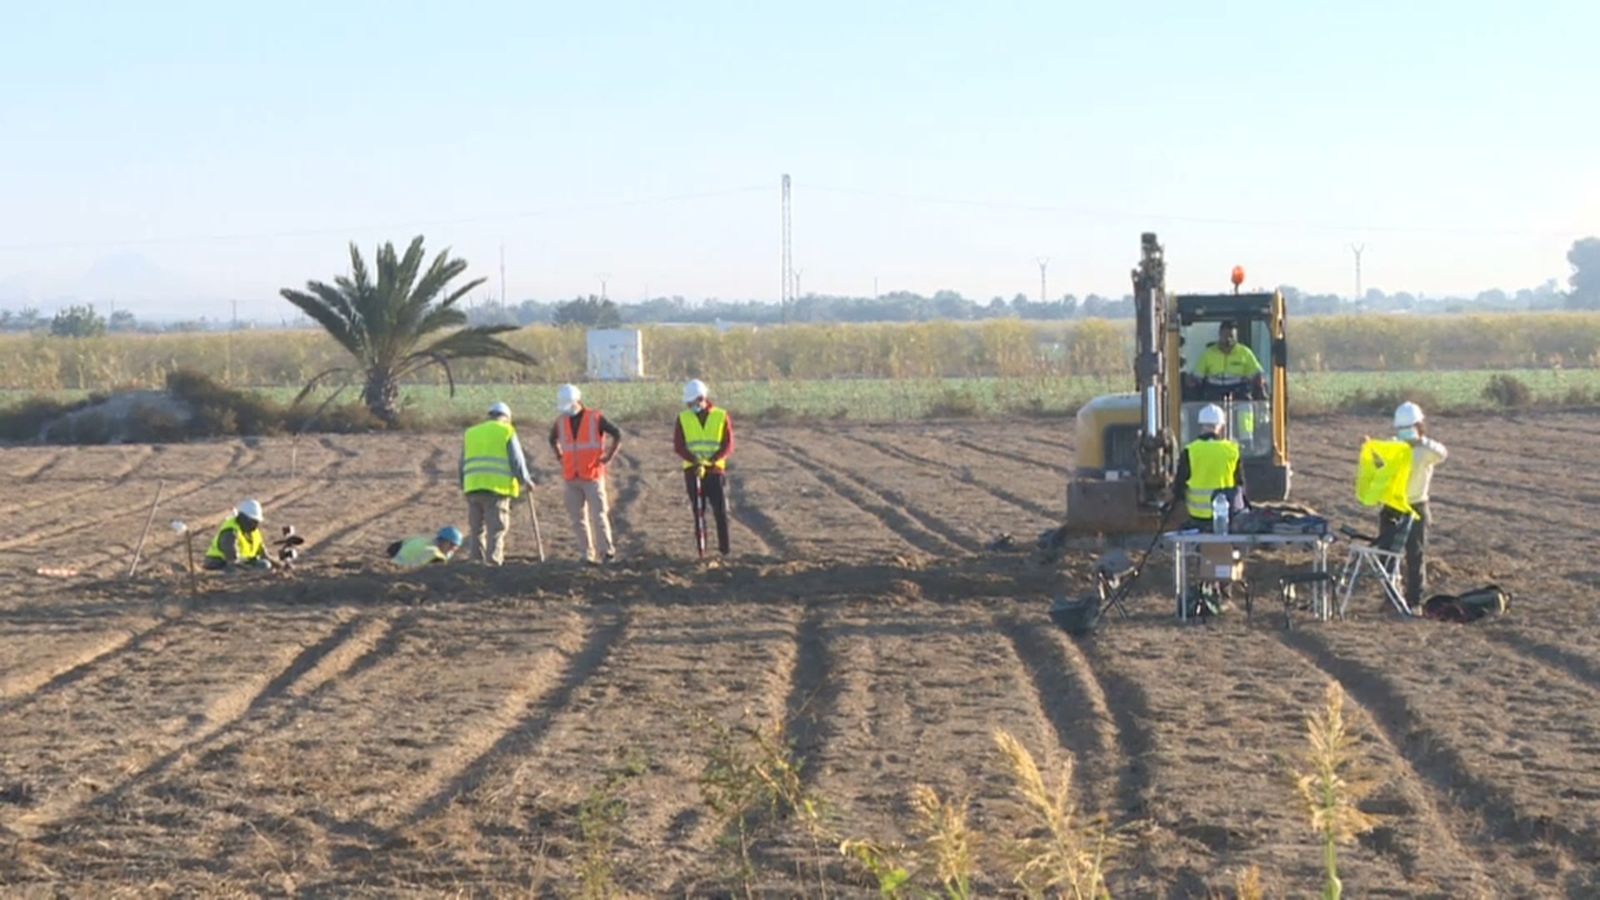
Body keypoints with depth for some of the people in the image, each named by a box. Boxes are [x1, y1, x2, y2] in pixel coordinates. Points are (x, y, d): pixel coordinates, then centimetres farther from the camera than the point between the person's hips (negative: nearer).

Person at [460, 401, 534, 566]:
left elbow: (463, 464, 22)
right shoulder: (506, 432, 5)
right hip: (498, 485, -4)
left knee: (477, 526, 11)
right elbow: (517, 460, 2)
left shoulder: (470, 433, 19)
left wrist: (463, 485, 31)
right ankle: (493, 558, -11)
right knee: (497, 525, -4)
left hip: (473, 485, 4)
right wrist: (525, 481, 15)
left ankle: (477, 558, 9)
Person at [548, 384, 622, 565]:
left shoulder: (596, 419, -6)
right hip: (571, 478, 4)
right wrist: (560, 457, 15)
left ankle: (608, 550, 0)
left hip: (593, 477, -4)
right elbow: (552, 439, 28)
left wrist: (609, 457, -7)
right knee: (577, 518, 4)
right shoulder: (560, 422, 7)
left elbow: (618, 435, -3)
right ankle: (586, 553, 9)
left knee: (598, 515, -8)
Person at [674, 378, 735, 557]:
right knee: (698, 512, 3)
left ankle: (724, 549, 0)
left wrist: (712, 460, -18)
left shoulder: (721, 417, 2)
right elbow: (678, 446, -2)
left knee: (721, 511, -5)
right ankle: (701, 550, 5)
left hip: (716, 470, -1)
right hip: (692, 471, 1)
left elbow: (728, 446, -2)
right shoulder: (683, 418, 6)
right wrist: (695, 461, -19)